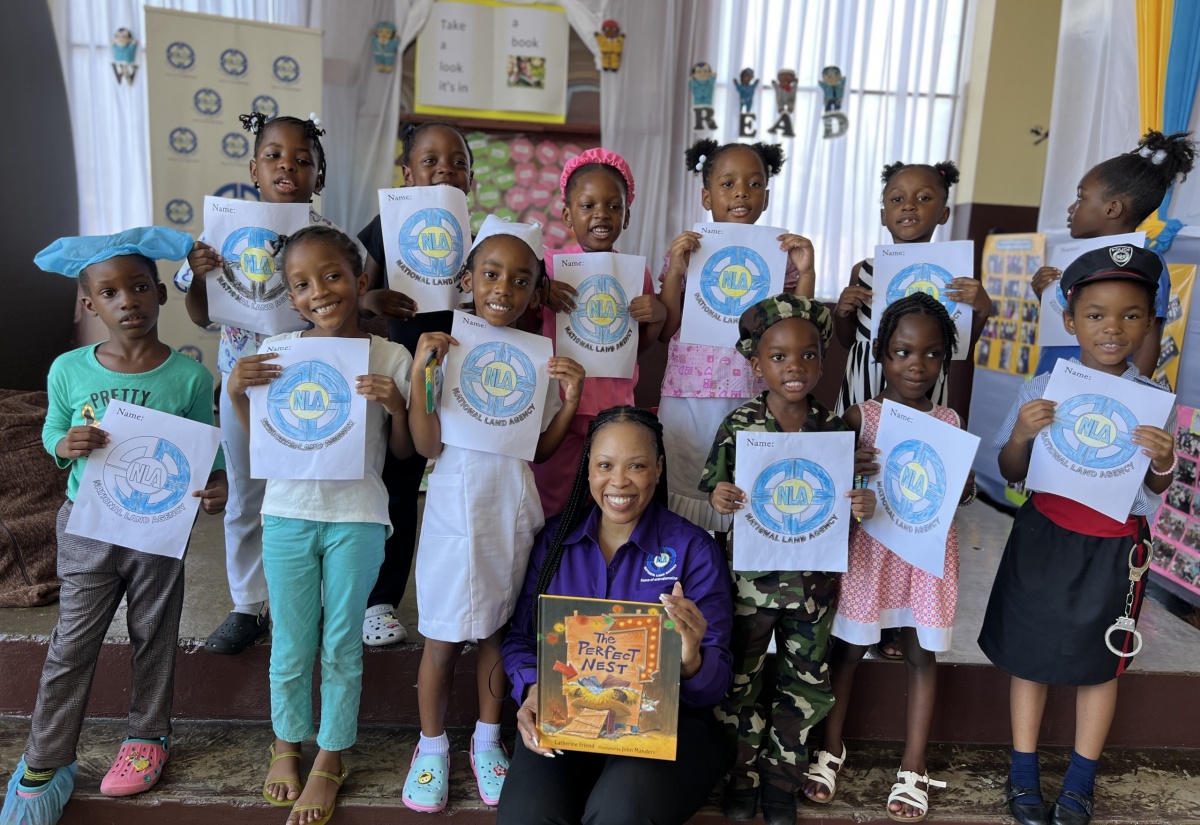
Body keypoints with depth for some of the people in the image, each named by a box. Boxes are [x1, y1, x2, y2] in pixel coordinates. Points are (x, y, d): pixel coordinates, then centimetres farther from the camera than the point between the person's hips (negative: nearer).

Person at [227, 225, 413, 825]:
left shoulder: (390, 359, -6)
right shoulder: (275, 352, -2)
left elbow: (403, 452, 0)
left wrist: (396, 405, -19)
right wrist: (237, 393, -9)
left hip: (356, 517, -1)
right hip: (288, 513, 2)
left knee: (341, 646, 11)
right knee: (290, 646, 15)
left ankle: (330, 759, 32)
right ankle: (287, 742, 40)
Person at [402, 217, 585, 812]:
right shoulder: (445, 349, -8)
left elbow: (540, 448, 6)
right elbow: (427, 447, -12)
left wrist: (571, 398, -8)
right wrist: (420, 372, -21)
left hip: (513, 512, 3)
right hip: (454, 511, -3)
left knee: (498, 630, 15)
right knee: (442, 639, 7)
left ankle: (487, 740, 36)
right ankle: (432, 746, 30)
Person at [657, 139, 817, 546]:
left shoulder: (780, 254, 4)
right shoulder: (686, 249, 2)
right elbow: (665, 333, 0)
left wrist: (806, 272, -8)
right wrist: (674, 272, -12)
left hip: (752, 397, 1)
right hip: (687, 395, 0)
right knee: (681, 501, 8)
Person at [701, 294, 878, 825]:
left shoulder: (835, 427, -4)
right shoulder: (738, 425, -10)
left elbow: (846, 498, 6)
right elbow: (711, 492, -4)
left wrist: (861, 506, -16)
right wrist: (718, 499, -26)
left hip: (813, 581, 2)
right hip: (750, 577, -1)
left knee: (805, 682, 14)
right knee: (740, 679, 12)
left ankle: (781, 776, 35)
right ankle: (742, 775, 34)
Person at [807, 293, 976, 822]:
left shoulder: (949, 421, 3)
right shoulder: (860, 416, -5)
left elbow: (964, 496, 9)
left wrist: (961, 483, -13)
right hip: (870, 545, -2)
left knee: (921, 654, 9)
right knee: (850, 648, 9)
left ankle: (914, 766, 25)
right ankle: (831, 747, 29)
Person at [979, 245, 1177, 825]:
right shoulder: (1041, 390, -7)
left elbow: (1157, 490, 2)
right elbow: (1011, 474, -1)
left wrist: (1162, 463, -20)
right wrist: (1020, 436, -21)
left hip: (1115, 547, 1)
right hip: (1044, 537, 0)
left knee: (1099, 661, 15)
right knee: (1029, 651, 11)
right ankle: (1023, 774, 29)